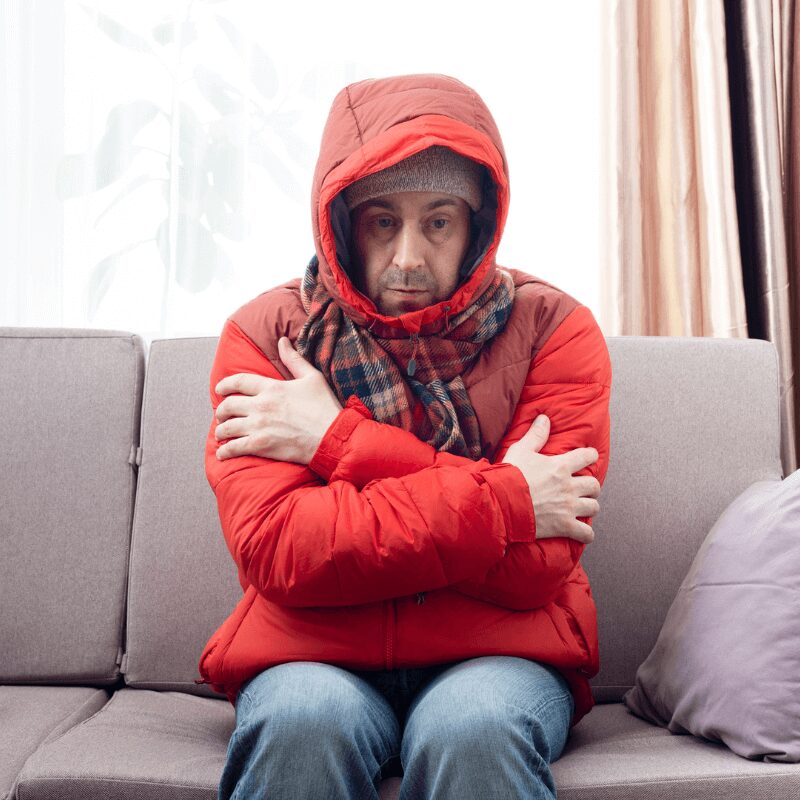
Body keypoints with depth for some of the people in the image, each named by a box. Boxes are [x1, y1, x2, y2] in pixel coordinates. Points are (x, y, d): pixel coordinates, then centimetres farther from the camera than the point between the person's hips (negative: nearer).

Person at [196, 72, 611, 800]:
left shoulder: (553, 331, -3)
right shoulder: (265, 333, -2)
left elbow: (536, 565, -14)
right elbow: (272, 549, -16)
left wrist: (340, 443, -15)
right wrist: (505, 499, -18)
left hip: (497, 655, 0)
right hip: (315, 657, 1)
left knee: (474, 728, -32)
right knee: (303, 721, -31)